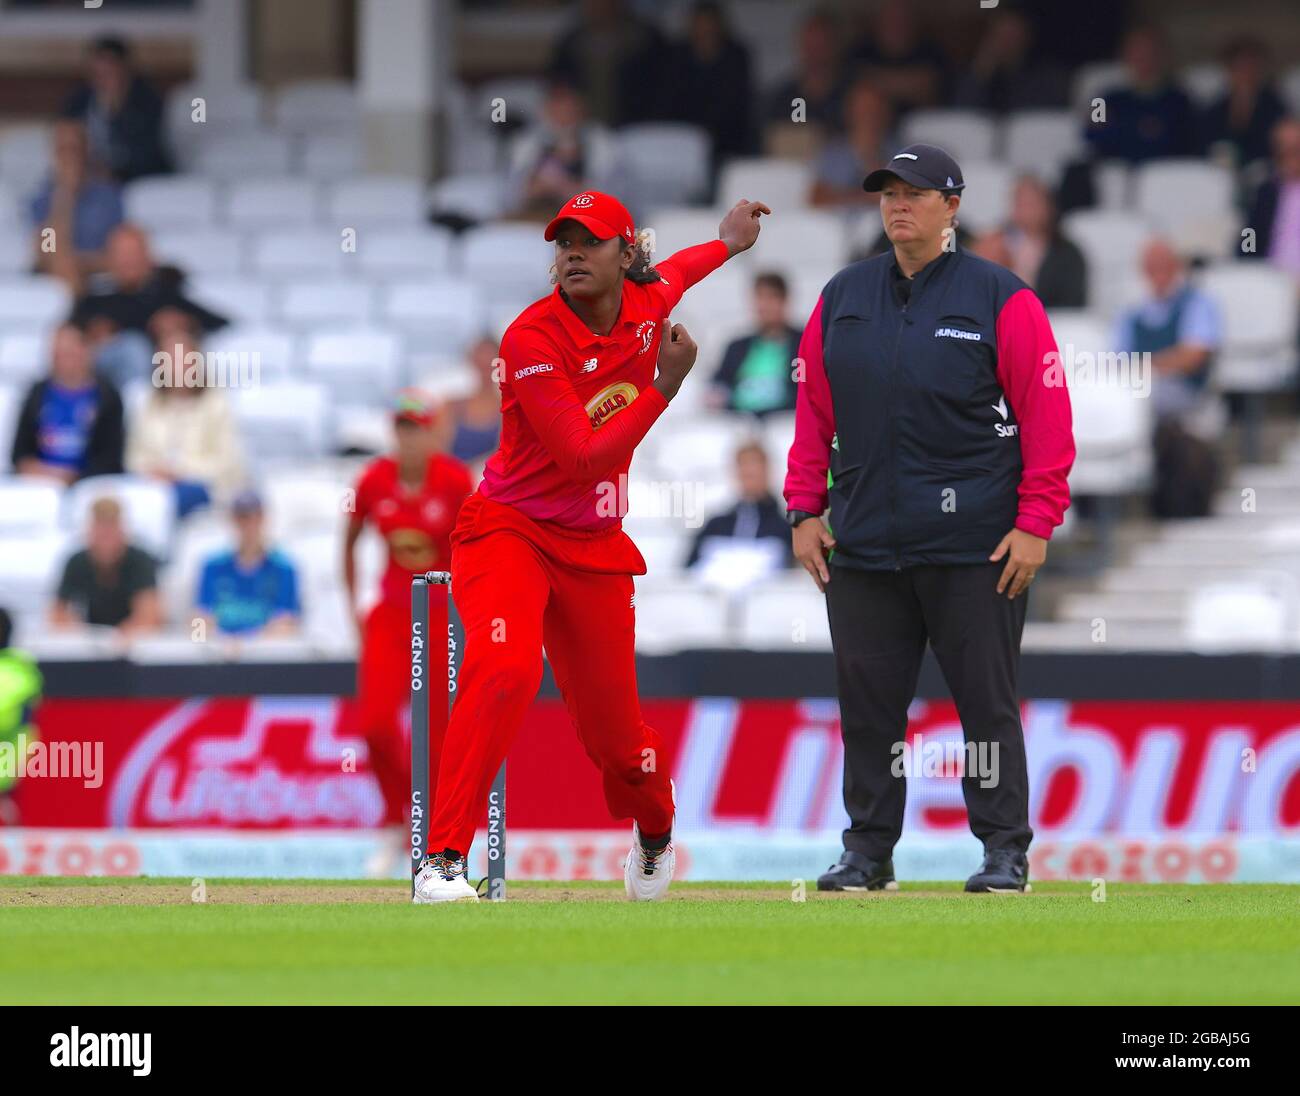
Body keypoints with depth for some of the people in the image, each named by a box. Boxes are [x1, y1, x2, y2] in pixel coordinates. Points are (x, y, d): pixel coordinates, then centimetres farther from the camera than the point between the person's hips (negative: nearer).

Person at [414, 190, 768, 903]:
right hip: (512, 530, -5)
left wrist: (727, 244, 41)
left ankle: (654, 831, 44)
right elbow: (585, 458, -26)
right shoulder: (533, 339, -20)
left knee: (614, 731, 9)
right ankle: (441, 863, -30)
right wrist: (664, 388, -25)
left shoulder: (649, 302, -1)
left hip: (595, 549, 5)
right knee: (505, 670, -32)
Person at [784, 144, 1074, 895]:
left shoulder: (1002, 300, -2)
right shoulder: (843, 300, 11)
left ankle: (1005, 851, 7)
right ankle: (868, 849, 14)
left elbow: (1047, 416, -5)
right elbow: (813, 411, 16)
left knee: (986, 701, 0)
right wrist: (805, 509, 8)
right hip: (863, 546, 4)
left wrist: (1035, 524, -10)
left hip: (974, 550, -4)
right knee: (867, 701, 6)